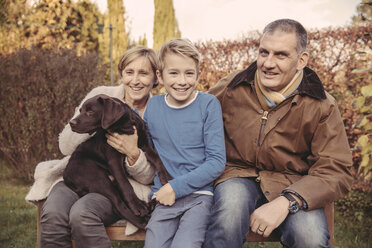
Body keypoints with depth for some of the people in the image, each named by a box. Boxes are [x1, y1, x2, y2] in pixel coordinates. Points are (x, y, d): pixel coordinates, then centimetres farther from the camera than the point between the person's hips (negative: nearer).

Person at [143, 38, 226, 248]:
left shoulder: (208, 104, -2)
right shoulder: (153, 106, 7)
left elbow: (217, 161, -5)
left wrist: (177, 187, -10)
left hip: (199, 194, -2)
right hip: (164, 198, 3)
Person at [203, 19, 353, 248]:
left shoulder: (321, 106, -6)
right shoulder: (230, 89, -1)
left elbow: (335, 171, -12)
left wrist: (286, 202, -29)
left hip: (293, 186, 0)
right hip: (240, 177, 1)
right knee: (231, 206, -36)